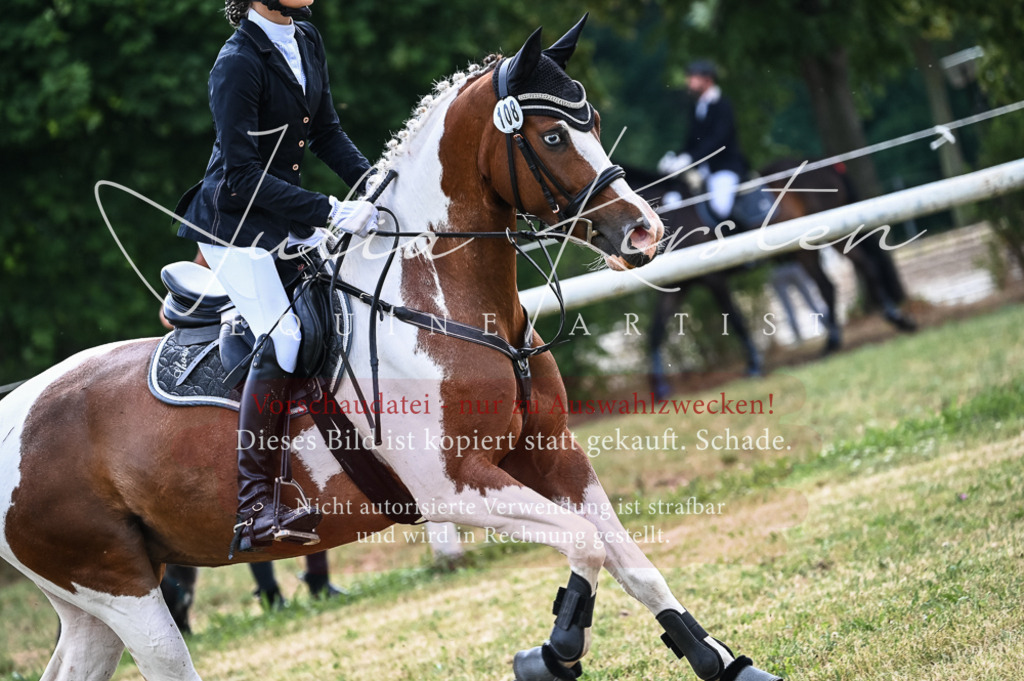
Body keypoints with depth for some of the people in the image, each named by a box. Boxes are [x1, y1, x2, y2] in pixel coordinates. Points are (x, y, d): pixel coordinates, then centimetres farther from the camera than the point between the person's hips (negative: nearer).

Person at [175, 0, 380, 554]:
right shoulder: (238, 62, -20)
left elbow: (327, 134, 14)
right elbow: (242, 172, -23)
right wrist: (329, 212, -28)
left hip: (287, 219, 9)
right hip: (234, 225, -9)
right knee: (282, 337, -25)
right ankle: (253, 509, -30)